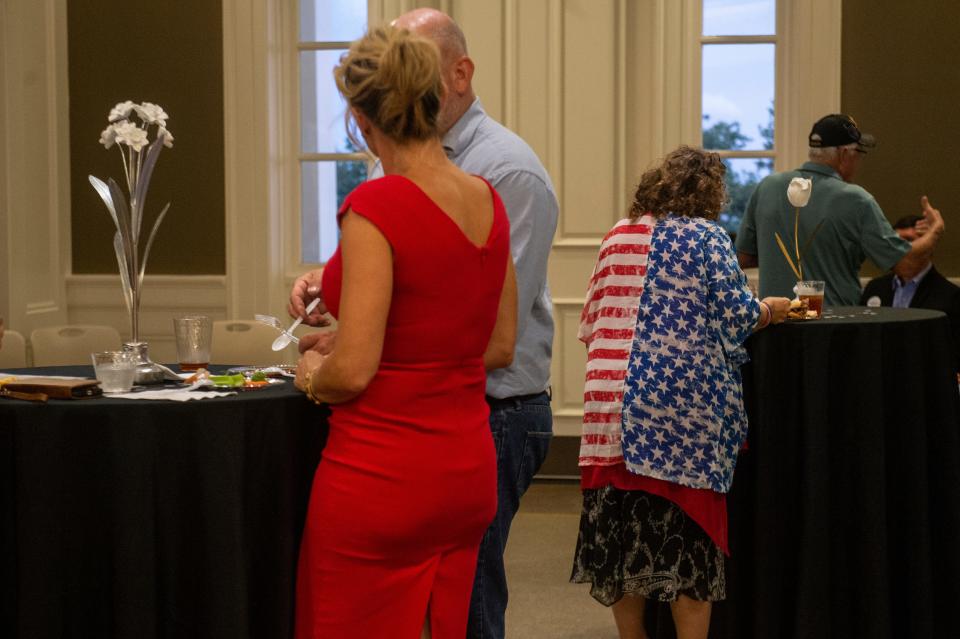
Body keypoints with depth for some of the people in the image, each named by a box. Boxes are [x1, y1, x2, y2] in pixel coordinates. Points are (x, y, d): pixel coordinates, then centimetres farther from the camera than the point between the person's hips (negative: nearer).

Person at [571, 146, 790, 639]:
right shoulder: (705, 236, -3)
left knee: (622, 523, 9)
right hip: (683, 410, -5)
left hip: (612, 403, 5)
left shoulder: (618, 235, 12)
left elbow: (592, 320, 16)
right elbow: (737, 313, -7)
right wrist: (772, 310, 13)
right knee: (687, 526, 3)